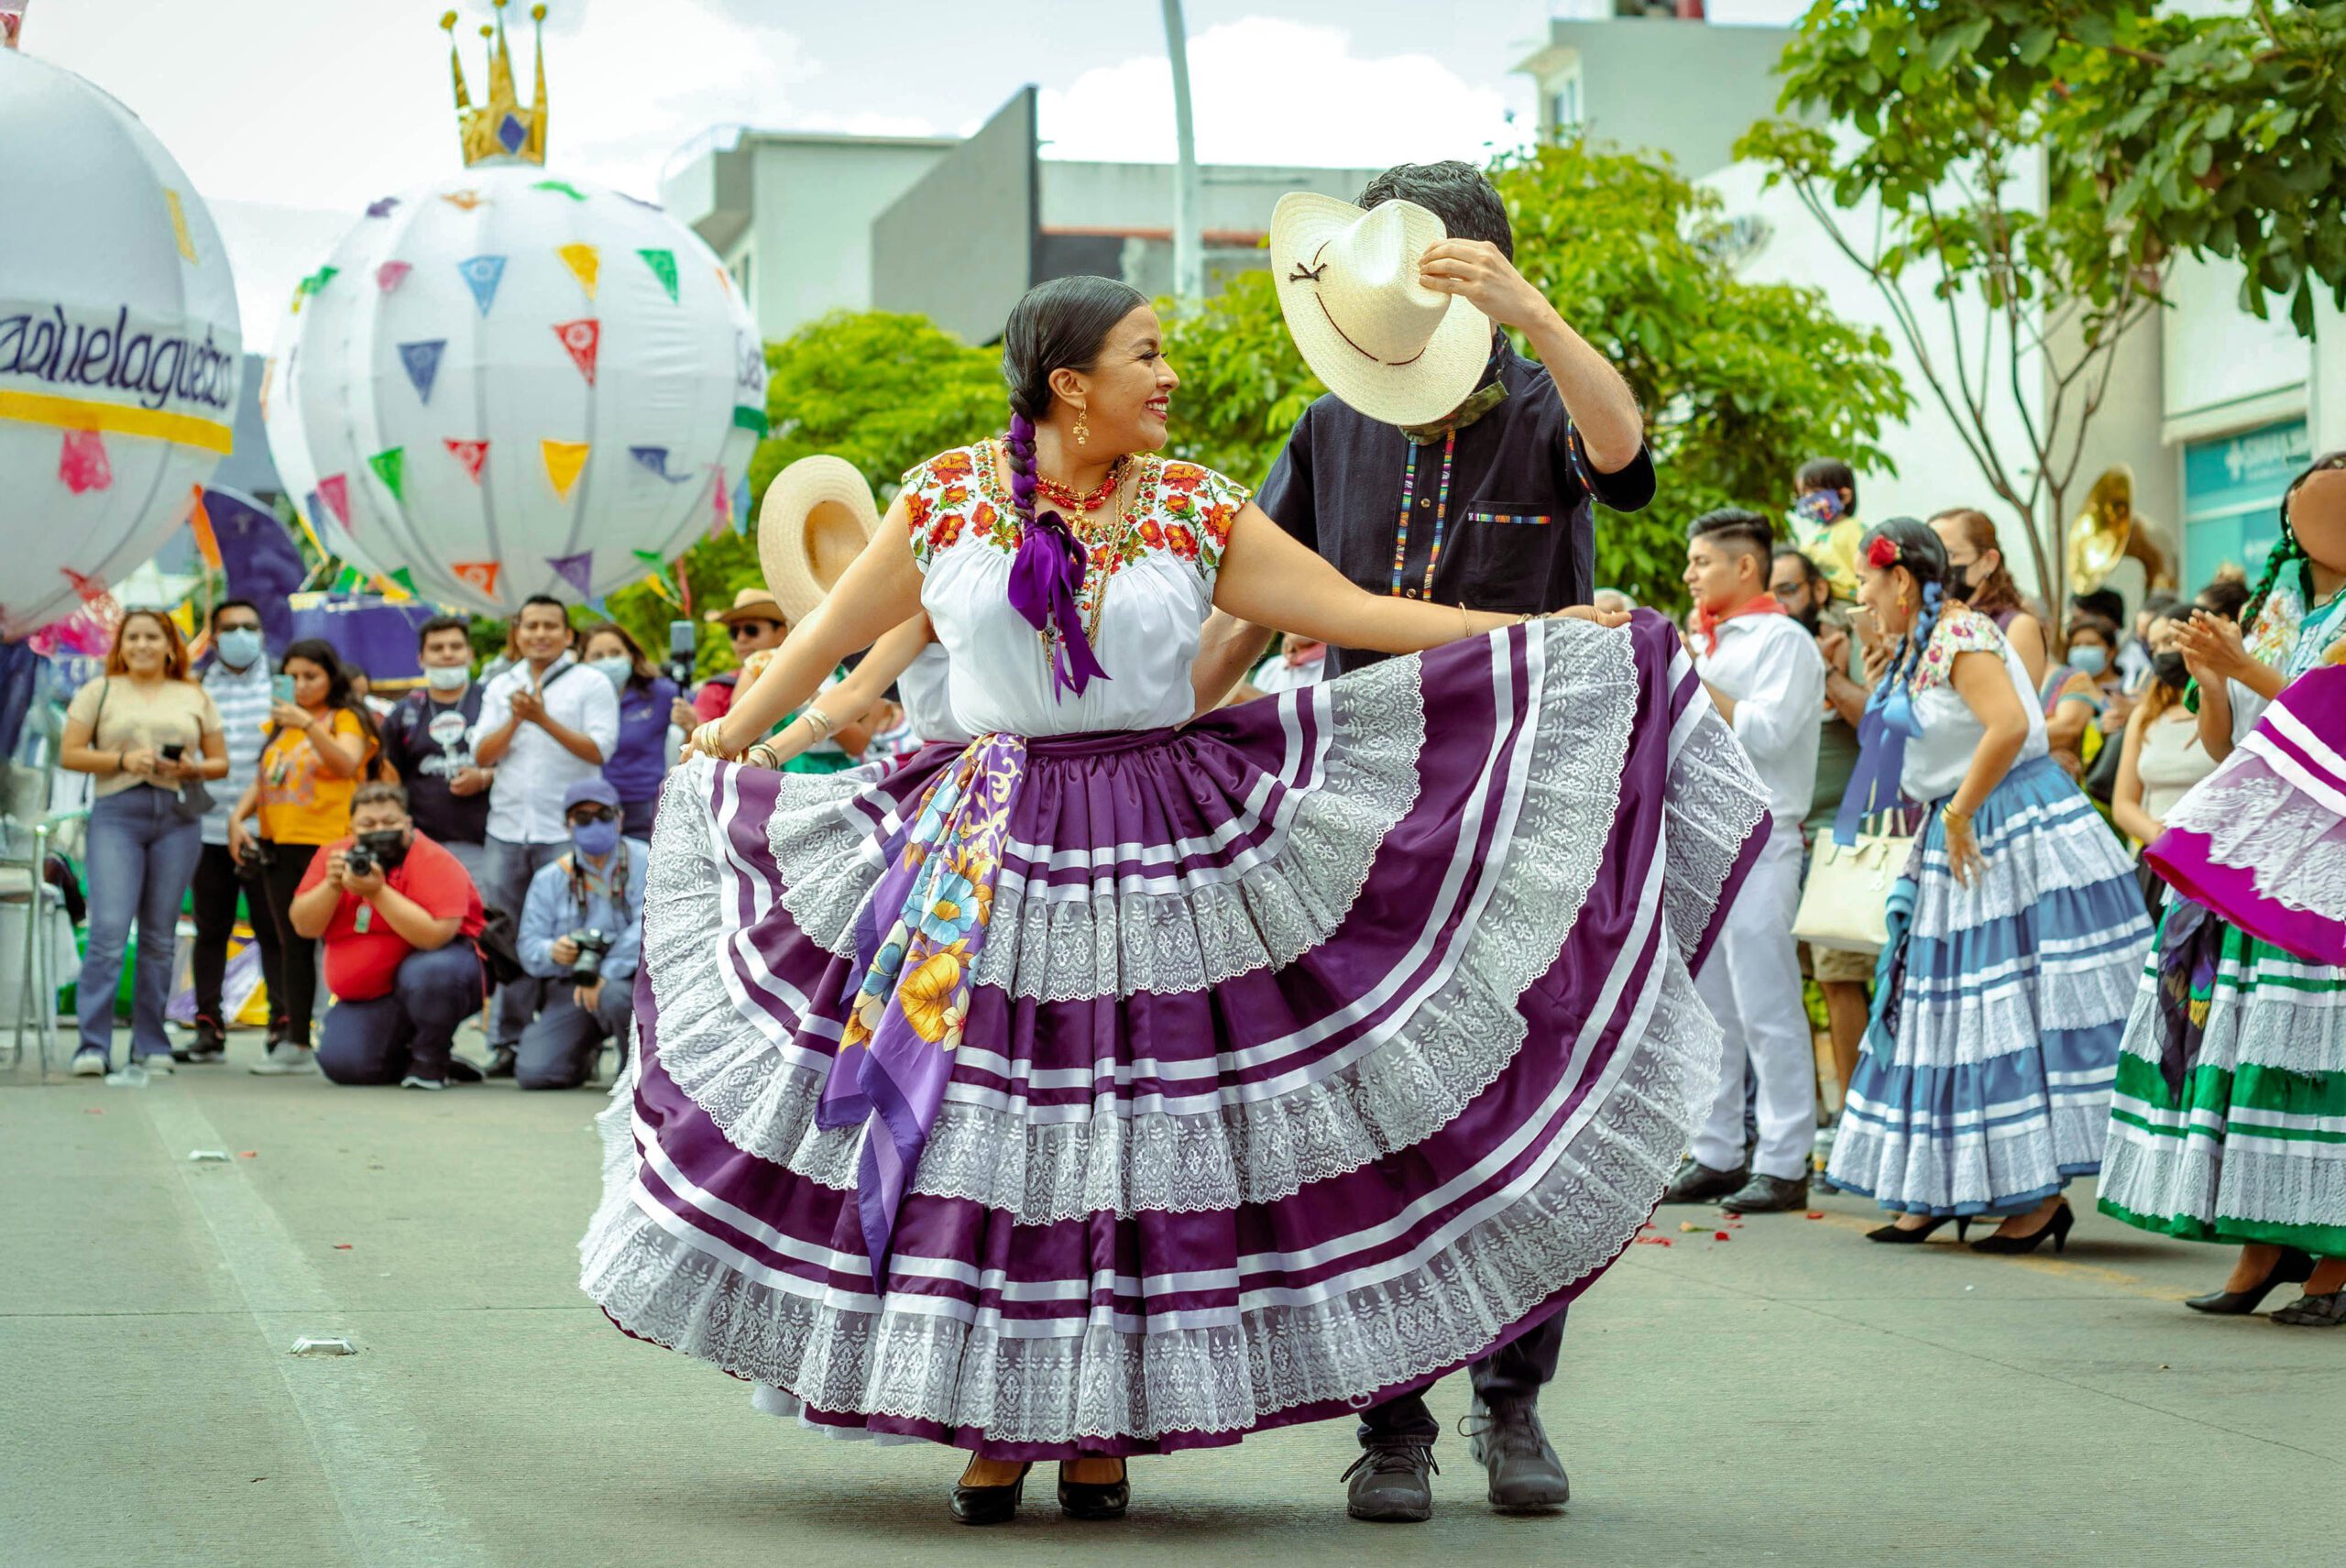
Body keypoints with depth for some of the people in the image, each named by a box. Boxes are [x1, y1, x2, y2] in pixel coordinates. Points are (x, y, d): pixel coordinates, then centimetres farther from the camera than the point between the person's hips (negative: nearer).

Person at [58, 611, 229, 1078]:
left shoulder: (195, 698, 16)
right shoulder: (99, 691, 10)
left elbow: (220, 762, 16)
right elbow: (69, 754, 4)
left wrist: (194, 769, -6)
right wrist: (124, 760, -11)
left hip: (179, 816, 2)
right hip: (117, 813, -2)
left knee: (160, 935, 4)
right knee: (109, 930, -13)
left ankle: (151, 1044, 11)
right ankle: (93, 1046, -12)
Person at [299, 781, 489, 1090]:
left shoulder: (432, 861, -19)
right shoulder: (334, 857, -1)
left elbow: (435, 935, -32)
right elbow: (304, 926, -5)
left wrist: (378, 893, -34)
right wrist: (332, 885, -21)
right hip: (366, 996, 5)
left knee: (427, 972, -39)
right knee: (340, 1064, -15)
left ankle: (432, 1059, -12)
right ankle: (406, 1061, 16)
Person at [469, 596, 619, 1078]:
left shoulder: (591, 685, 4)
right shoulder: (501, 687, 17)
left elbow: (599, 749, -7)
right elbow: (483, 754, 8)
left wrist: (544, 719, -13)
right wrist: (515, 719, -8)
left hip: (567, 832, -4)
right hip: (507, 827, 4)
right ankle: (507, 1042, 10)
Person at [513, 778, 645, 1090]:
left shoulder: (645, 862, -2)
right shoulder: (550, 879, 10)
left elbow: (649, 926, -17)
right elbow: (529, 945, 4)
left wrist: (606, 973, -28)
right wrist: (551, 952, -21)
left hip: (631, 978, -3)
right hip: (572, 984, 4)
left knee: (615, 996, -41)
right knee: (533, 1072, -14)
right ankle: (584, 1056, 23)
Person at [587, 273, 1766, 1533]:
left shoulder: (1195, 511, 1)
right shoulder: (946, 498, 0)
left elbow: (1357, 611, 1)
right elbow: (835, 630, 13)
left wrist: (1544, 634, -4)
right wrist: (729, 738, 23)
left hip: (1161, 854, 1)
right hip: (990, 851, 0)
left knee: (1137, 1134, 1)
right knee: (977, 1132, -1)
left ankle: (1102, 1429, 12)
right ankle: (992, 1420, 12)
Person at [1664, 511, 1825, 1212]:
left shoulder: (1784, 641, -4)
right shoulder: (1705, 642, 20)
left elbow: (1766, 733, -17)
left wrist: (1690, 676, -13)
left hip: (1757, 840, -8)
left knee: (1766, 1008, -8)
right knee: (1707, 1008, 9)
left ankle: (1783, 1166, -6)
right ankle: (1716, 1155, 15)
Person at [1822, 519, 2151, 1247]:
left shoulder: (1960, 635, -15)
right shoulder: (1915, 646, 14)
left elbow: (2010, 725, -28)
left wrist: (1957, 814, -20)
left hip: (2015, 833, -10)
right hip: (1959, 839, 10)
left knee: (2016, 1012, -8)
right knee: (1949, 1011, 10)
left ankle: (2043, 1194, -3)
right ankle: (1938, 1187, 14)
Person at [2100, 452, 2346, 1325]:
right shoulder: (2276, 610, 19)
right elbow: (2223, 744, 18)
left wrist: (2246, 668, -15)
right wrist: (2210, 682, -1)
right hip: (2240, 861, 6)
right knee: (2231, 1029, -1)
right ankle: (2262, 1246, 4)